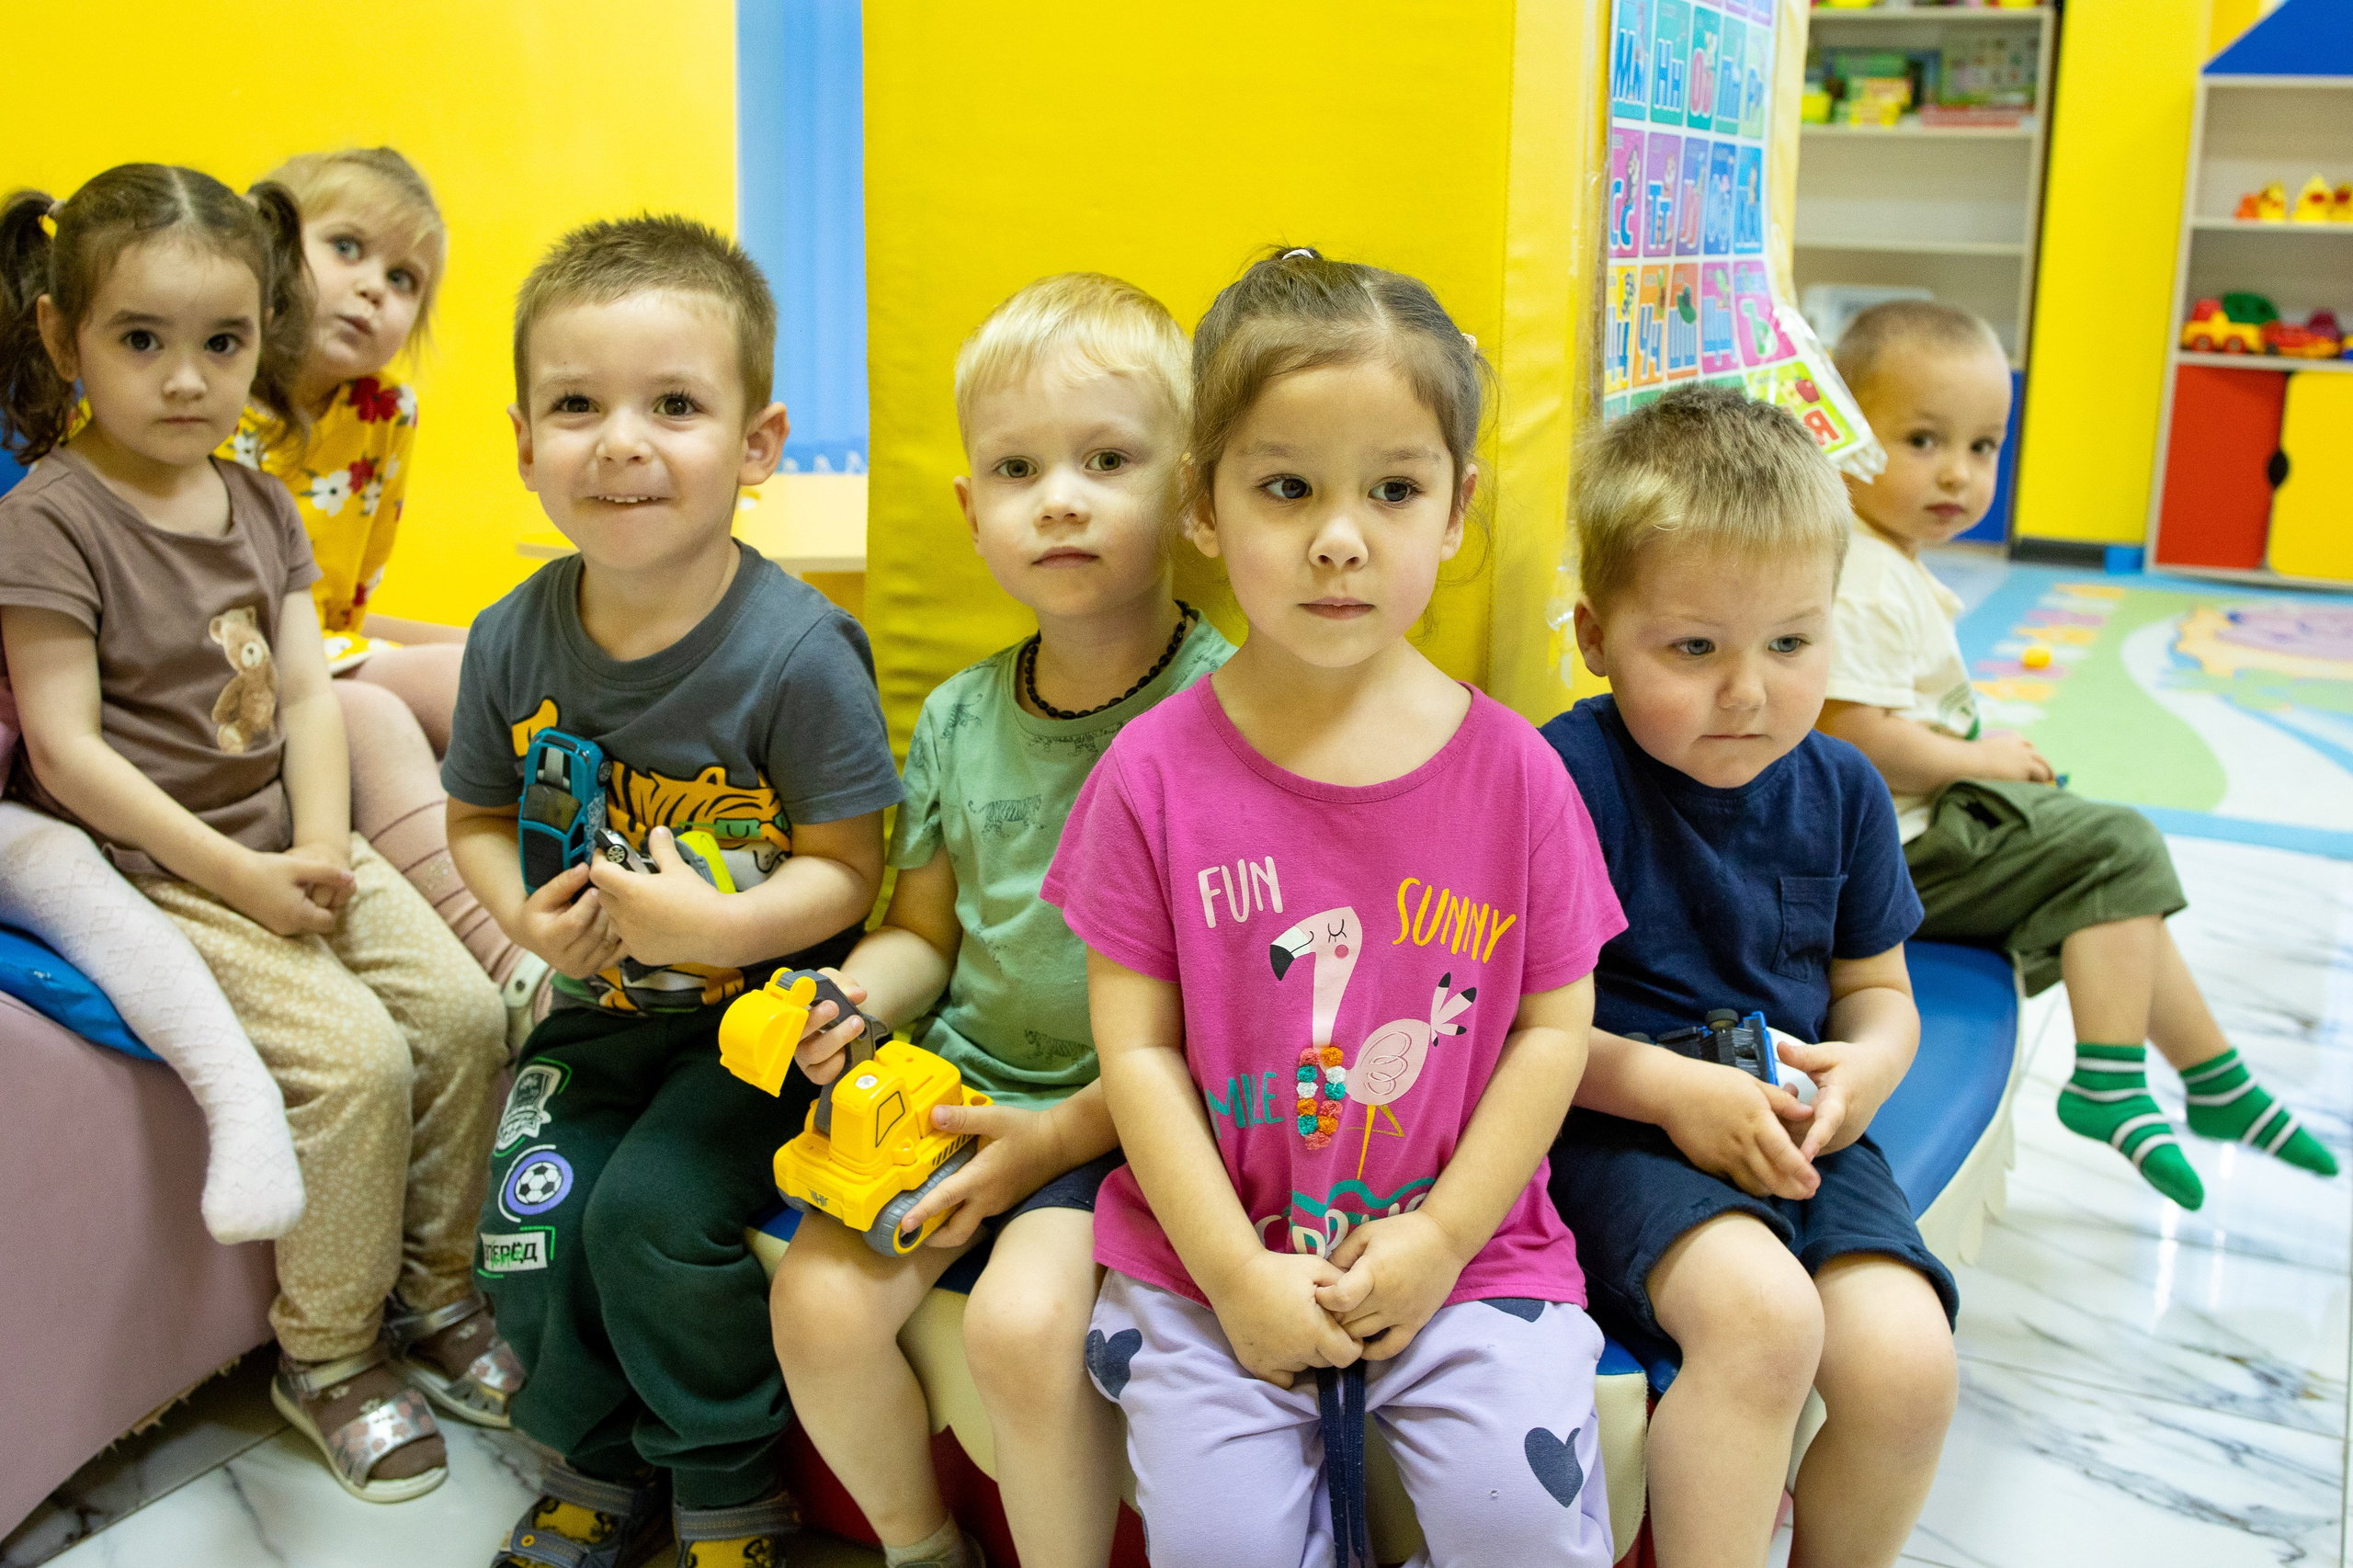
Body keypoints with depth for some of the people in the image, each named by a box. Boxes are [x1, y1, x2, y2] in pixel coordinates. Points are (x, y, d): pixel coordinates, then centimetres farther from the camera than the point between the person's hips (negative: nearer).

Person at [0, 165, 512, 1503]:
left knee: (466, 1008, -8)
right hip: (149, 871, -6)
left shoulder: (261, 505, 10)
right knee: (356, 1055, -21)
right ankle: (325, 1355, 0)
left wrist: (320, 852, -10)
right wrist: (242, 877, -18)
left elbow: (310, 695, 5)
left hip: (287, 844, 6)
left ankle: (436, 1288, 12)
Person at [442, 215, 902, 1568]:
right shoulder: (514, 644, -5)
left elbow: (847, 869, -17)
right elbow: (479, 816, 10)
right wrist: (526, 913, -11)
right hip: (603, 1009, 5)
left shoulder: (796, 654, -21)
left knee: (651, 1213, -18)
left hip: (758, 1010, -5)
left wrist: (721, 927, -33)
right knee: (529, 1216, -7)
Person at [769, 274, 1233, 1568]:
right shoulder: (957, 720, 5)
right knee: (817, 1301, -11)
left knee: (1024, 1318, -26)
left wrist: (1067, 1131, -15)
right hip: (955, 1082, 5)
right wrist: (855, 997, -7)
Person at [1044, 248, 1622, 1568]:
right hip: (1215, 1254, 0)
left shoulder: (1511, 769, -4)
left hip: (1465, 1247, 1)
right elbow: (1137, 1045, -5)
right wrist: (1234, 1271, -9)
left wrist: (1442, 1236, -7)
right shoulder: (1157, 772, -6)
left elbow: (1553, 1027, 0)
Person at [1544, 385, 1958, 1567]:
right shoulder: (1563, 780, -14)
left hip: (1795, 1133, 5)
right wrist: (1666, 1087, -20)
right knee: (1763, 1312, -33)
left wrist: (1866, 1065, -5)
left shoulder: (1839, 789, 4)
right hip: (1617, 1125, -5)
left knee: (1908, 1359, -18)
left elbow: (1877, 987, 17)